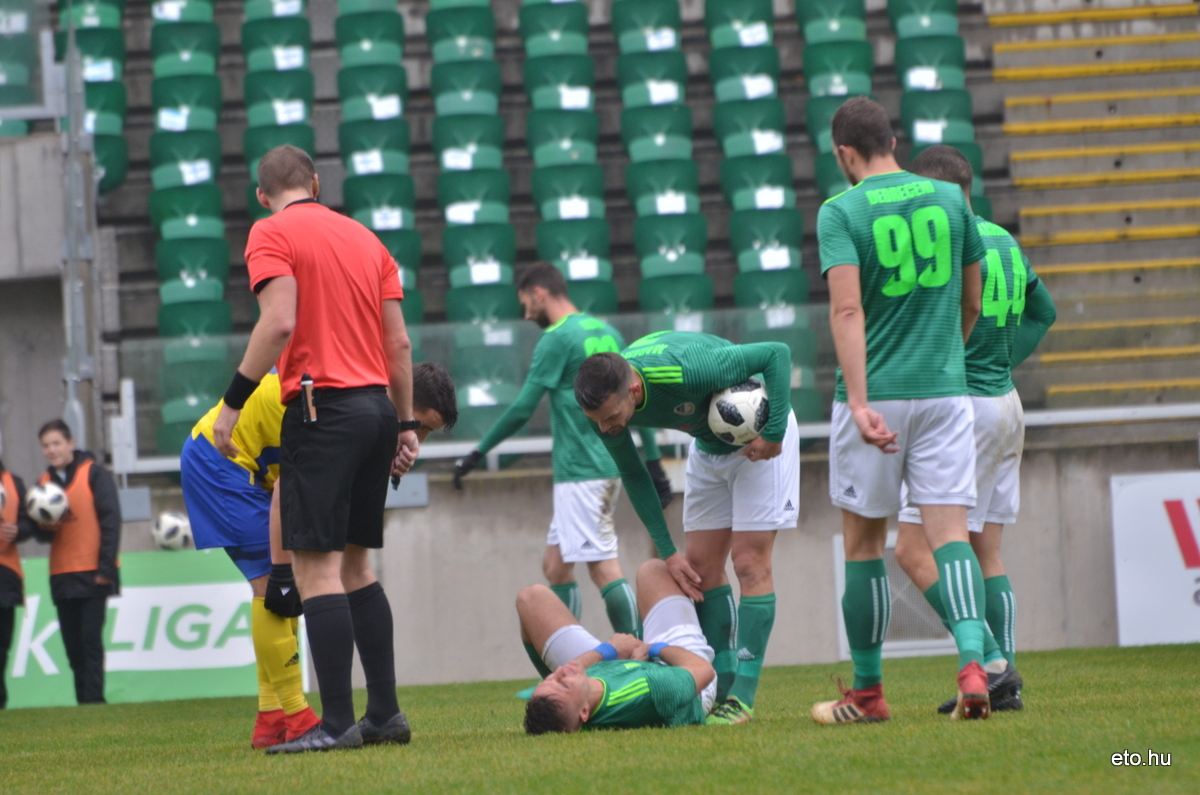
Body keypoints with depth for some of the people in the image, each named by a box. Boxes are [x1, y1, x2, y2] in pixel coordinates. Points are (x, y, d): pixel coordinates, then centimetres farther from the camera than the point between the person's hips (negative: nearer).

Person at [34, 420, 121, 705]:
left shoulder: (94, 473, -2)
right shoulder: (45, 481, 14)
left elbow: (111, 520, -7)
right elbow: (42, 534, 15)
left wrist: (106, 567, -13)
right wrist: (45, 526, -10)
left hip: (93, 574, -5)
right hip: (61, 575, 5)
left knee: (90, 639, -10)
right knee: (72, 644, 4)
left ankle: (94, 701, -10)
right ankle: (84, 702, 7)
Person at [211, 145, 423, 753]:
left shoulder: (271, 234, -2)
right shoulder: (364, 237, 18)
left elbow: (279, 322, -16)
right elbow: (399, 342, 14)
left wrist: (233, 401, -12)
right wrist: (406, 423, 18)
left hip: (322, 406, -7)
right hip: (377, 405, 7)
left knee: (315, 565, -8)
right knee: (355, 565, 15)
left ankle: (337, 722, -15)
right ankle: (385, 713, 13)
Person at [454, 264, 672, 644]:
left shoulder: (556, 339, -10)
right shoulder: (607, 332, 15)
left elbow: (522, 409, -12)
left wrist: (478, 453, -4)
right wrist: (653, 461, 18)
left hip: (581, 471, -9)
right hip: (612, 464, 9)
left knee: (604, 566, -10)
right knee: (555, 564, 12)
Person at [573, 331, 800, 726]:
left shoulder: (683, 371, -42)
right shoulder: (606, 404, -22)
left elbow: (777, 353, -32)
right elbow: (633, 475, -4)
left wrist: (774, 433, -31)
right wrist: (667, 551, -8)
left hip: (759, 437, -6)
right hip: (707, 446, 6)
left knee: (750, 562, -11)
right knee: (700, 569, 1)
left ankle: (742, 698, -11)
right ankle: (722, 688, 6)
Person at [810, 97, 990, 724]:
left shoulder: (841, 211, -6)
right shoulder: (949, 200, 6)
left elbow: (847, 310, -17)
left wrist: (859, 403, -24)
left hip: (875, 392, -3)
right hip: (945, 390, 3)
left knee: (864, 543, 9)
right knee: (949, 532, -1)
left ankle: (867, 691, 17)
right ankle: (972, 660, -24)